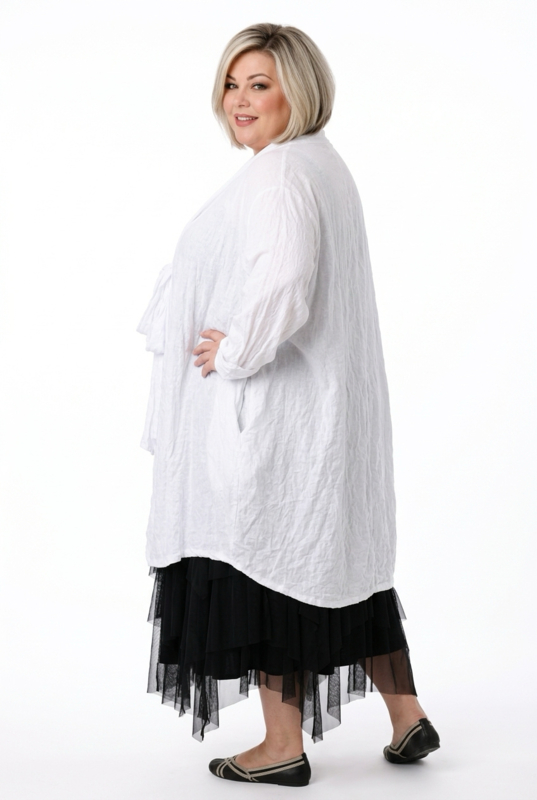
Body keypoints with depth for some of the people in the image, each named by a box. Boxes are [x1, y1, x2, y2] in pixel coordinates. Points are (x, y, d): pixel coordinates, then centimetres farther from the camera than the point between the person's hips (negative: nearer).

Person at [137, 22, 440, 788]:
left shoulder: (278, 174, -17)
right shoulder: (325, 164, 15)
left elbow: (280, 289, -31)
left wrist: (233, 356, -16)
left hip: (271, 414, -10)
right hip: (329, 408, 10)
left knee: (264, 564, 2)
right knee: (340, 559, 17)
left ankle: (283, 746, 15)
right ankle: (407, 716, 27)